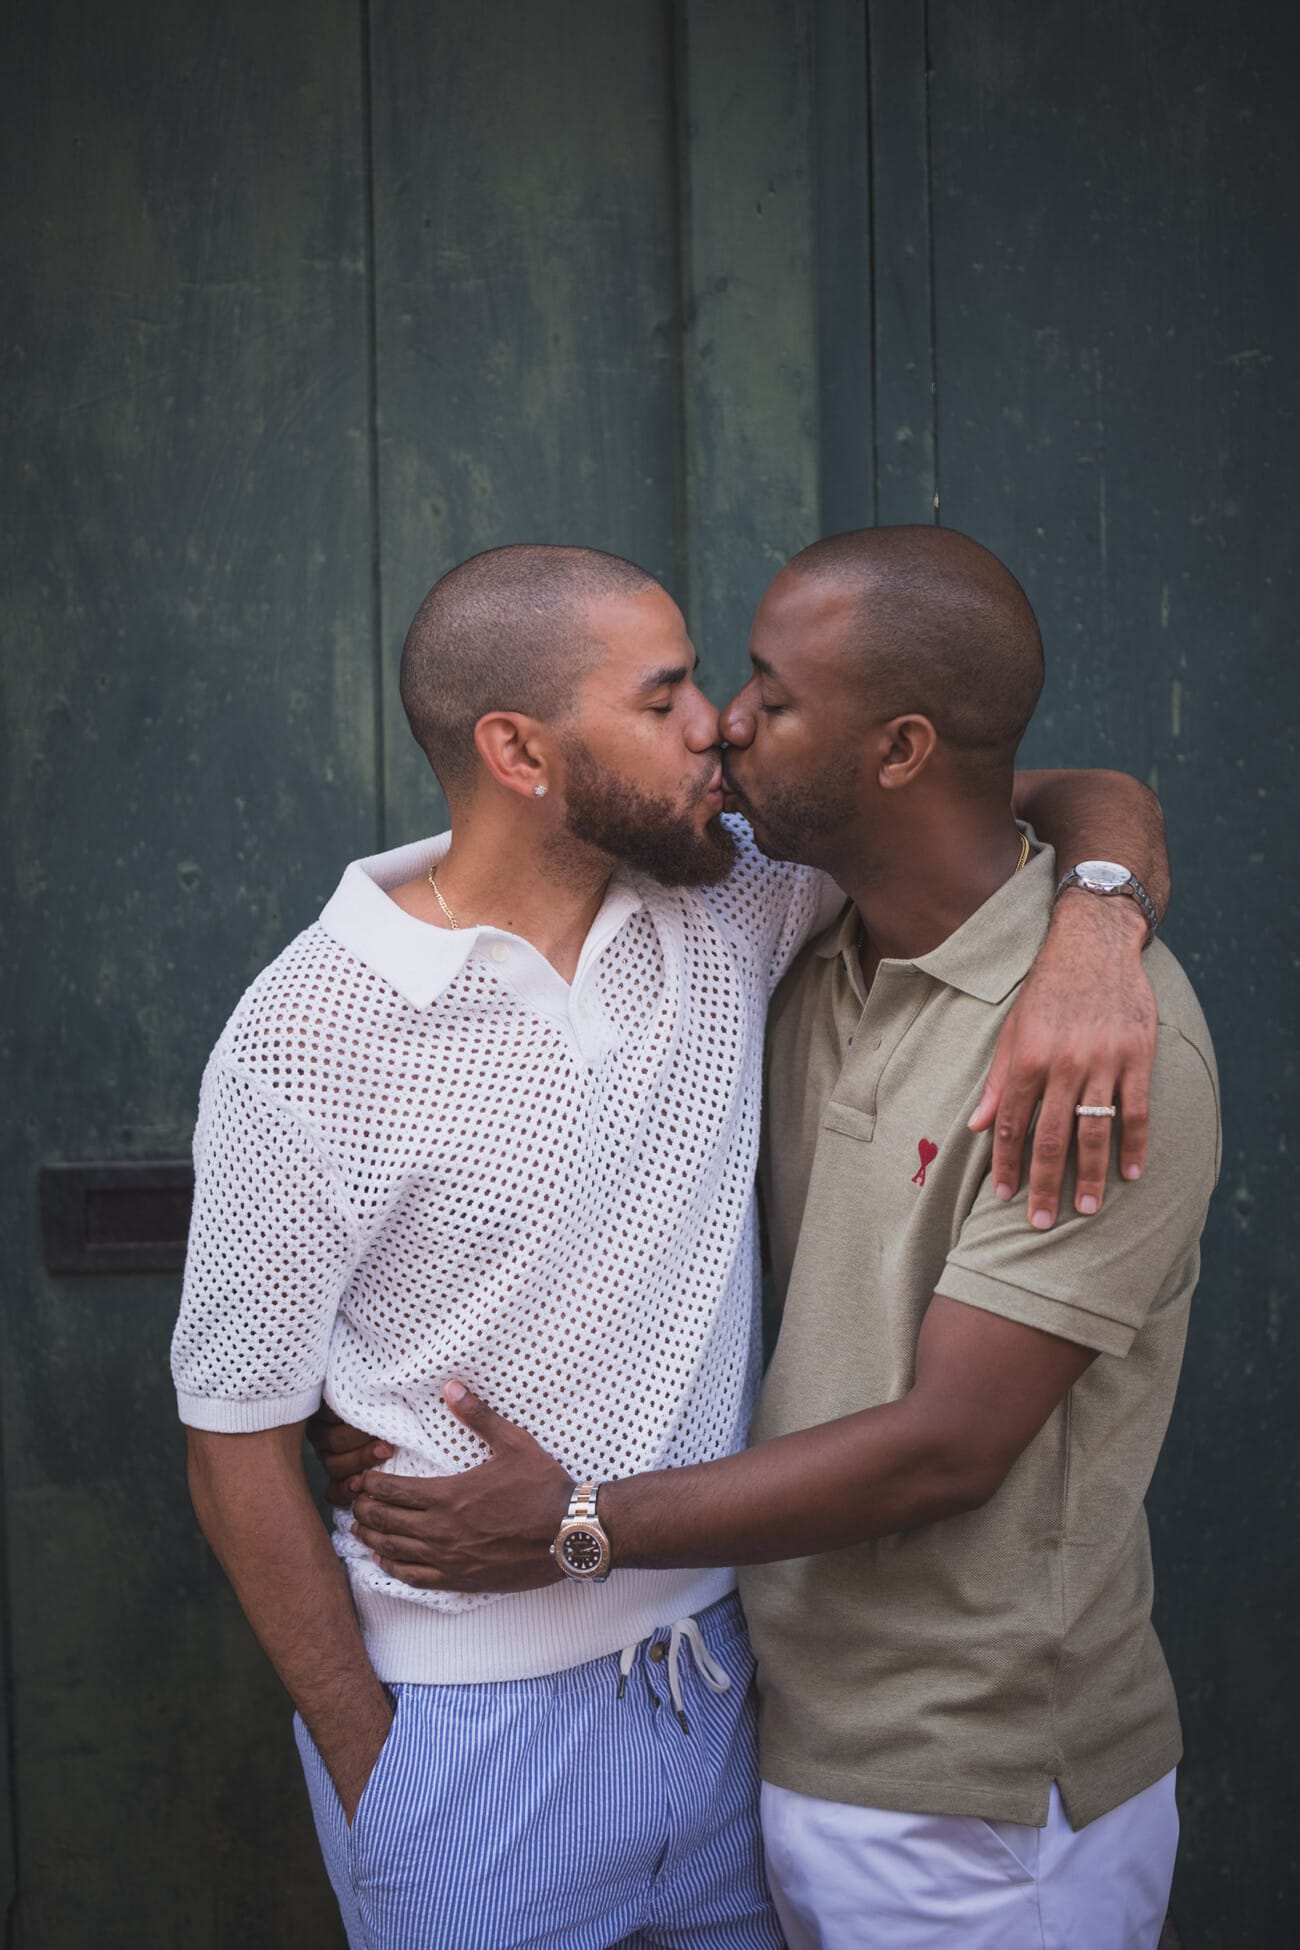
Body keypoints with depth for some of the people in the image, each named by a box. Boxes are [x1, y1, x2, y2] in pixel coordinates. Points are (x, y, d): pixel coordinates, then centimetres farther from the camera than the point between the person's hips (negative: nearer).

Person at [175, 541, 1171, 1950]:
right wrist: (367, 1770, -7)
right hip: (469, 1723, -4)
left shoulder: (726, 905, -3)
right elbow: (238, 1437, -10)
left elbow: (1049, 804, 2)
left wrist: (1091, 928, -20)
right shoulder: (308, 1041, -16)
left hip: (719, 1670, 5)